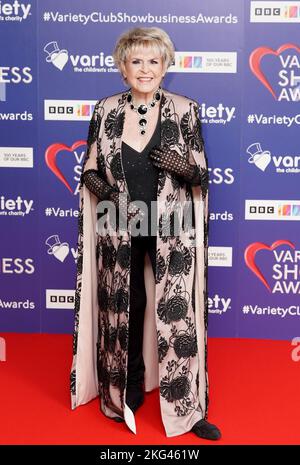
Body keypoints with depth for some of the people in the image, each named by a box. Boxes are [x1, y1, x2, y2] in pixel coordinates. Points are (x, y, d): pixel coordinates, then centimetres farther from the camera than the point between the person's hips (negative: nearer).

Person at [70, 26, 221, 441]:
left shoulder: (184, 110, -2)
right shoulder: (105, 110, 2)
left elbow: (202, 173, 2)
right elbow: (90, 165, 9)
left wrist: (187, 167, -20)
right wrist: (93, 181, -12)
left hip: (170, 229, -2)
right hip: (120, 229, 2)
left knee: (177, 314, 0)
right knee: (123, 308, 13)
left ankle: (188, 407, 17)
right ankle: (129, 389, 36)